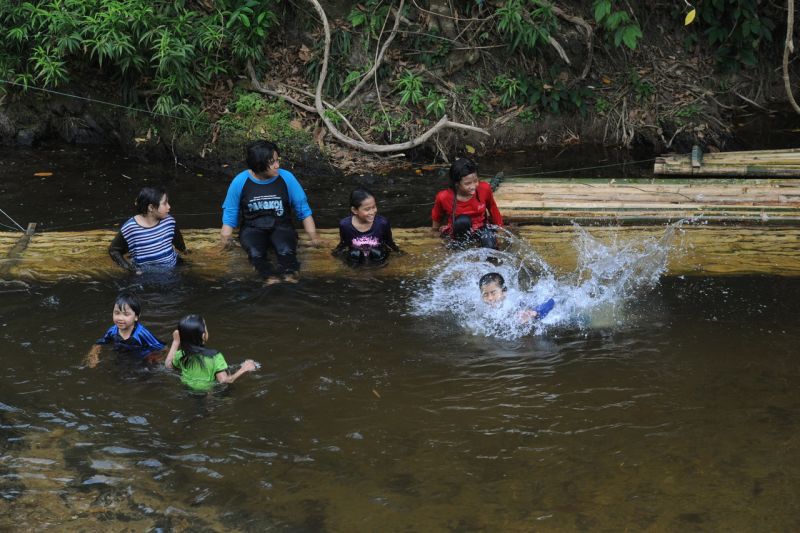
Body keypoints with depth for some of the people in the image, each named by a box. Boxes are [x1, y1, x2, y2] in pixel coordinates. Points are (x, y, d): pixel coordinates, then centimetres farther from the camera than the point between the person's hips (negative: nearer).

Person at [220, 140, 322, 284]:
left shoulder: (286, 177, -6)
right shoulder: (240, 181, -7)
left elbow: (302, 208, 2)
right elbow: (231, 210, 4)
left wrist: (313, 234, -5)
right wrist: (226, 233, -11)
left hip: (280, 226, 0)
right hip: (253, 228, 0)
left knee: (286, 251, -34)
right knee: (255, 253, -34)